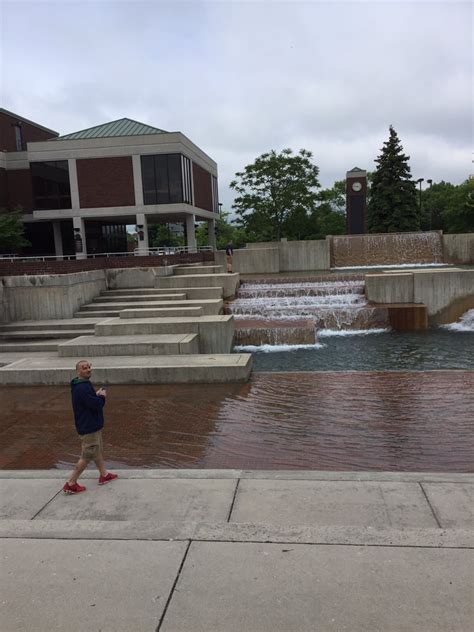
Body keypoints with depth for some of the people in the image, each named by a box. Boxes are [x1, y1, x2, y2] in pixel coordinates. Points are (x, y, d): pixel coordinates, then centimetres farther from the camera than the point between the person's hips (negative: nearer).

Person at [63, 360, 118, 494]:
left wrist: (97, 395, -2)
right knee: (87, 456, -1)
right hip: (89, 428, -11)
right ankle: (71, 484, 8)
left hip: (93, 425, 11)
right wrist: (102, 396, -9)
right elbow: (96, 404, -28)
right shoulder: (82, 388, -26)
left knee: (97, 451, 22)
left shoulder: (83, 385, 8)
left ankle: (104, 475, 37)